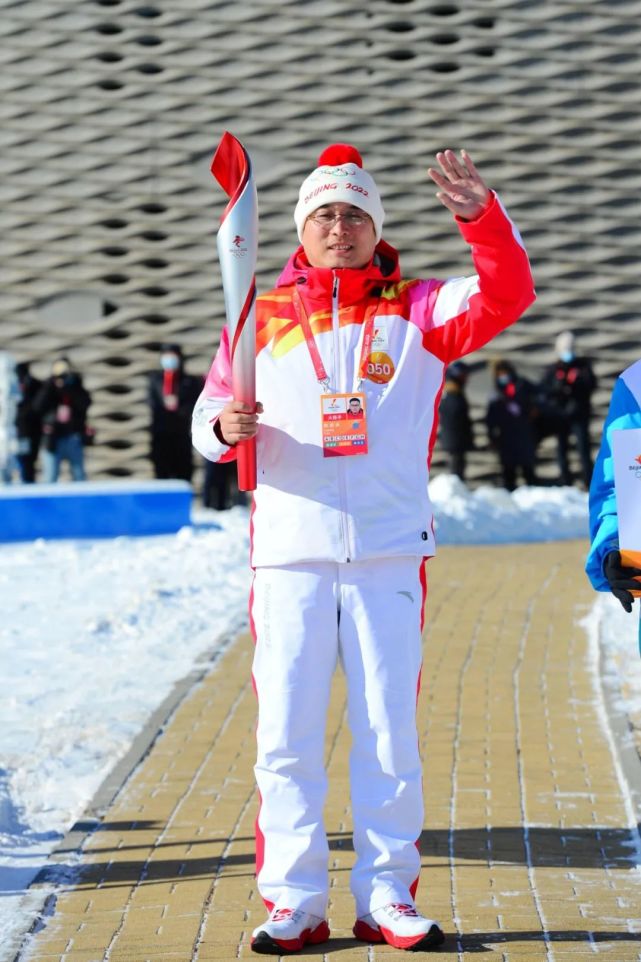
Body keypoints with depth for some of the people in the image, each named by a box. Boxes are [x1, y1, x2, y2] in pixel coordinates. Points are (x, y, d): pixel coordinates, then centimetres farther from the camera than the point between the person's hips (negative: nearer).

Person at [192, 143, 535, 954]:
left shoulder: (415, 313, 7)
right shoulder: (262, 319, 10)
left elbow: (505, 297, -9)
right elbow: (208, 416, 12)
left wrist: (481, 218, -26)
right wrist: (225, 425, -12)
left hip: (389, 556, 0)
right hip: (289, 555, 1)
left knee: (389, 731, 3)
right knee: (286, 733, 0)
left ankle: (386, 896, 12)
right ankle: (294, 902, 8)